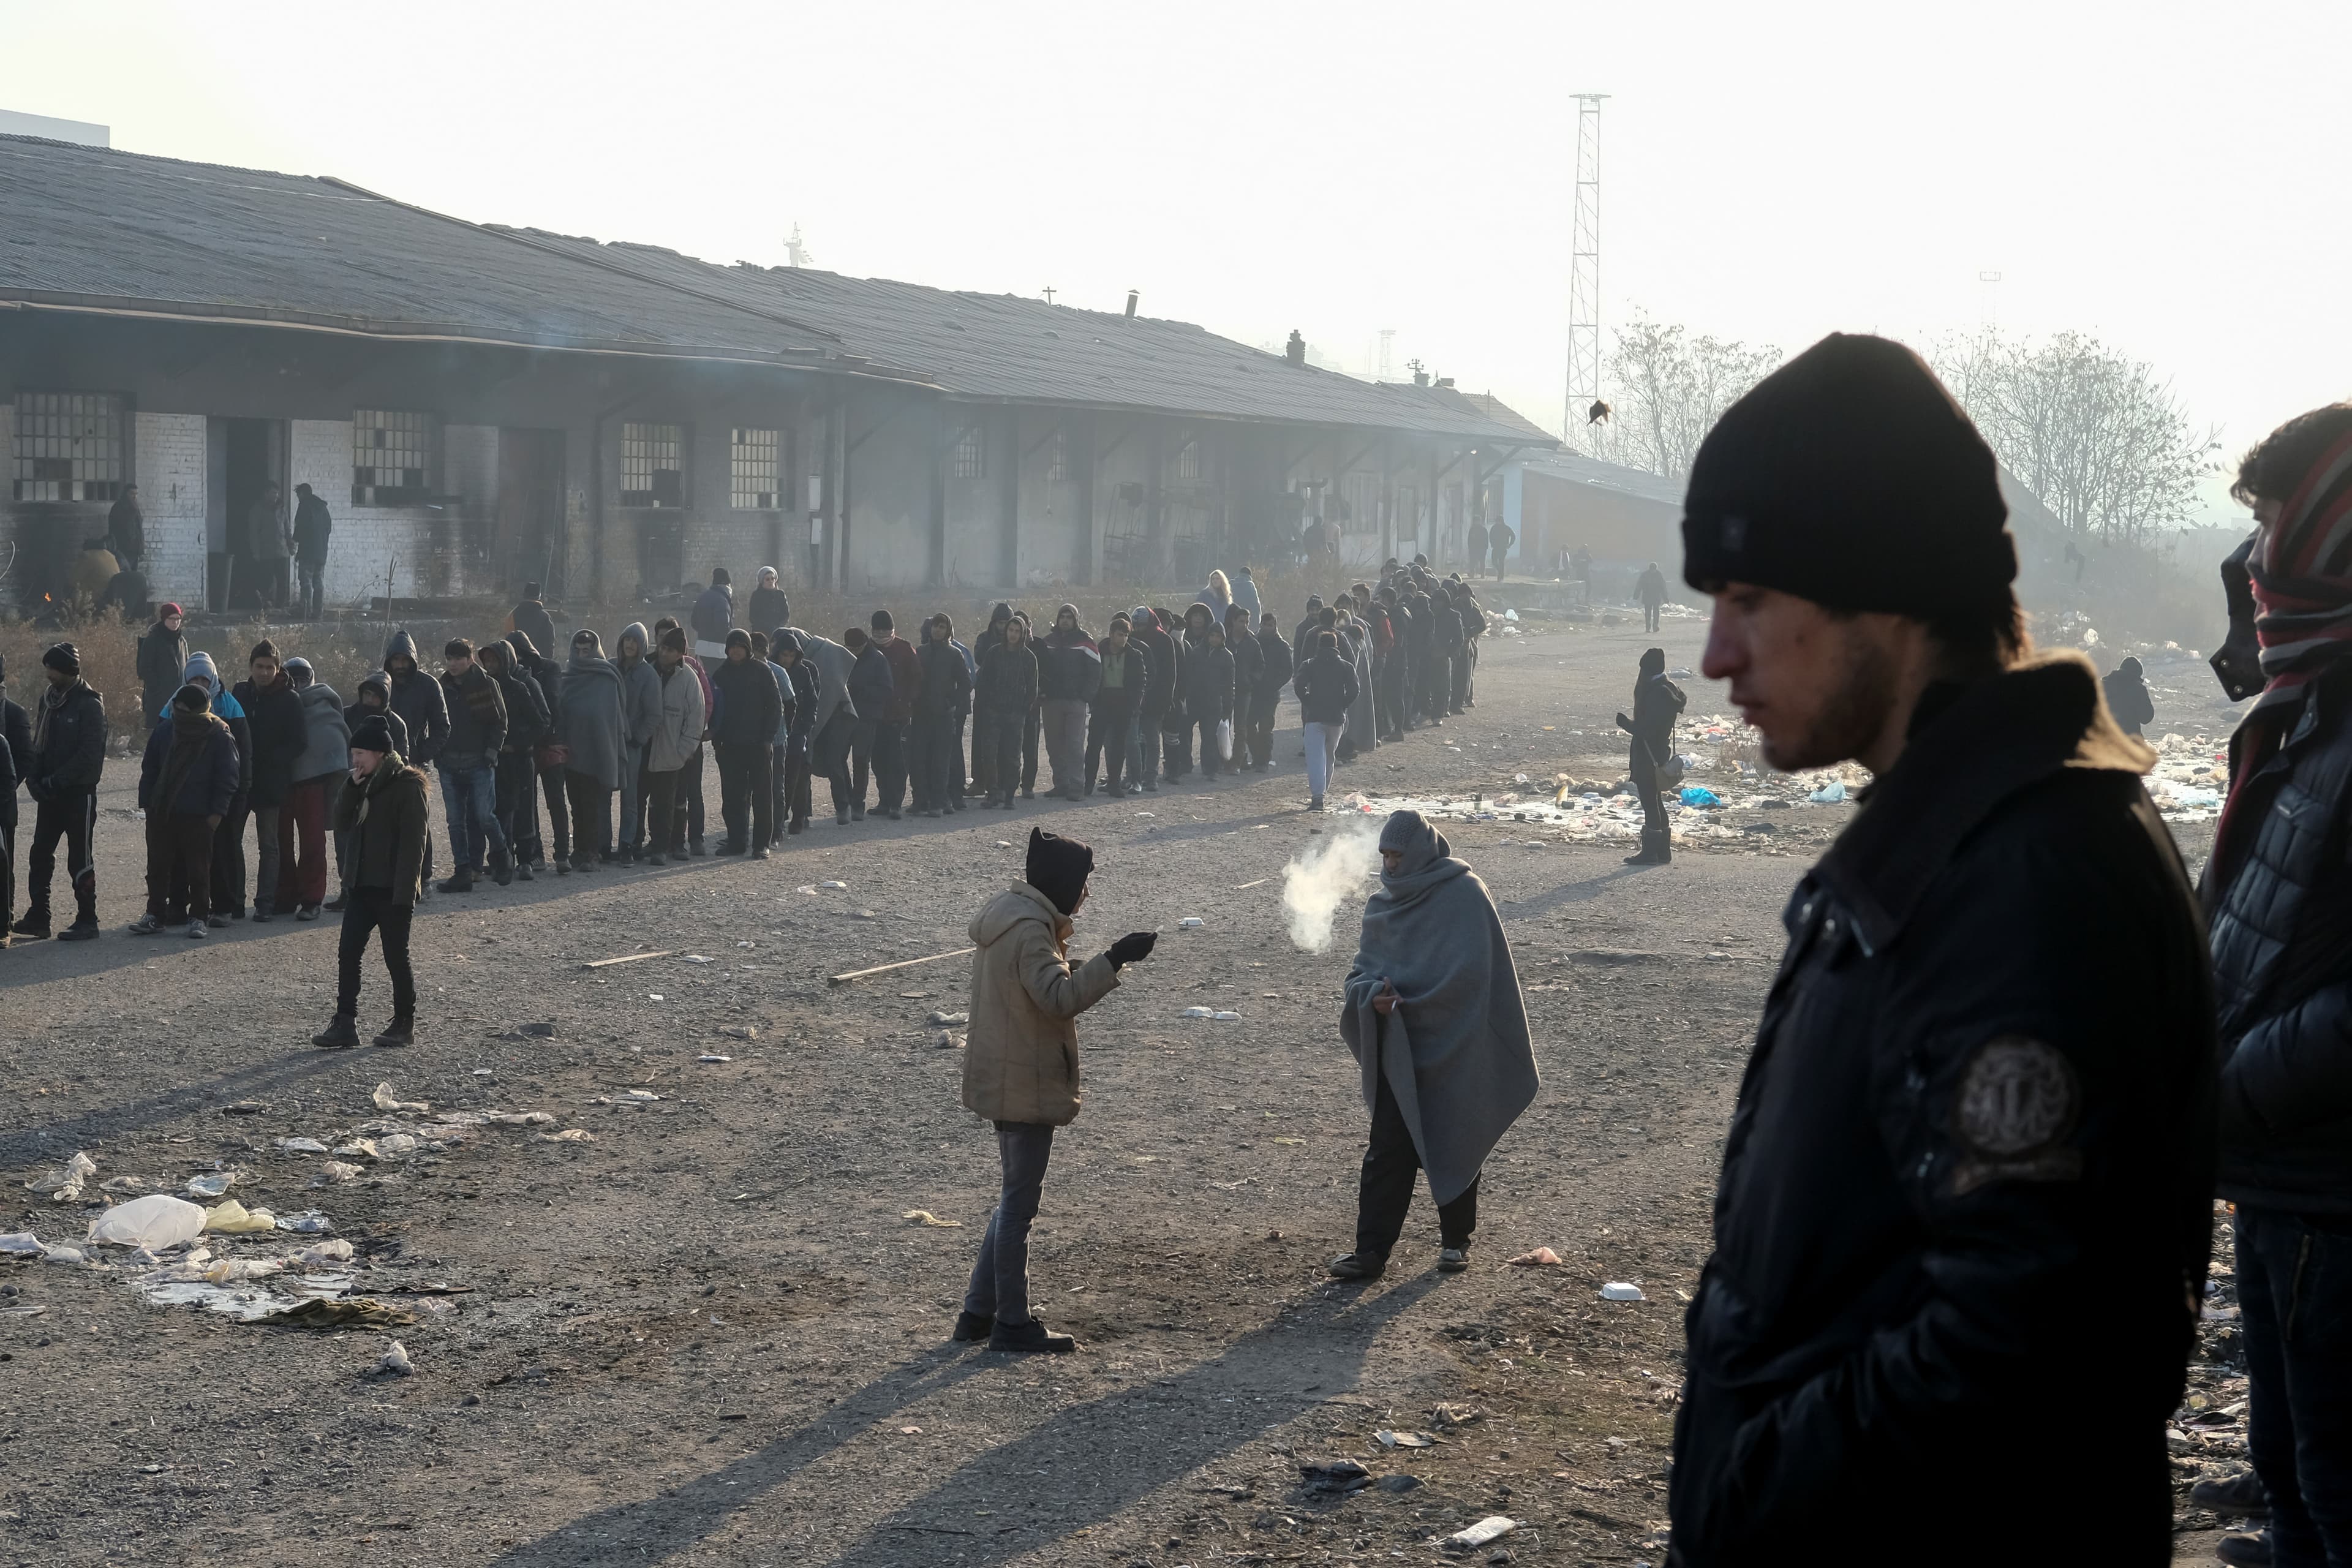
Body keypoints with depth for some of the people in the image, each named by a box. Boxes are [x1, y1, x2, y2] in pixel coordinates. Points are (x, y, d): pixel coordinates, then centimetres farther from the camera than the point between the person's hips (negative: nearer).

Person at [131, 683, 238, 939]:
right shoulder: (164, 731, 6)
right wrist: (147, 802, 6)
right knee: (158, 865, 7)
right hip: (161, 812, 4)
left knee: (198, 867, 2)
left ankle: (198, 916, 10)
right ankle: (155, 914, 14)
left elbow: (227, 778, -3)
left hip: (198, 815, -4)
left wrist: (217, 811, -8)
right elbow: (149, 769, 13)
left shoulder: (220, 736, -5)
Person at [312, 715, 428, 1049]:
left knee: (395, 955, 2)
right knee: (348, 952, 0)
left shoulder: (408, 784, -12)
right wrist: (353, 787, -5)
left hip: (393, 889, -8)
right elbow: (342, 824, 9)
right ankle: (345, 1024, 2)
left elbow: (413, 842, -16)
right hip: (364, 885, 8)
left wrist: (404, 893, -20)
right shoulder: (366, 784, 12)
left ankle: (404, 1022, 15)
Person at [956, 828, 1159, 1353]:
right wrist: (1113, 961, -33)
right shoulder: (1030, 930, -21)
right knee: (1019, 1203, -1)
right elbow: (1059, 996, -31)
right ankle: (1012, 1323, 7)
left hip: (1005, 1080, 10)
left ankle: (979, 1311, 23)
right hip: (1025, 1086, -10)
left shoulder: (1006, 915, 11)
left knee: (1015, 1198, 18)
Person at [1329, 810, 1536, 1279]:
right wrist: (1373, 994, -16)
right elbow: (1361, 970, 7)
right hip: (1399, 1051, 4)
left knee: (1453, 1148, 9)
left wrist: (1404, 1001, -16)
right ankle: (1371, 1251, -1)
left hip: (1453, 1049, -4)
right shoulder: (1384, 904, 7)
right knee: (1387, 1150, -1)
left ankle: (1455, 1241, 25)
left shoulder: (1465, 896, -11)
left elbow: (1468, 972, -18)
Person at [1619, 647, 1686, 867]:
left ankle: (1650, 851, -1)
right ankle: (1663, 850, 22)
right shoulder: (1670, 689, 9)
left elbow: (1644, 729, -23)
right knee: (1655, 802, 17)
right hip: (1661, 753, 10)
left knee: (1649, 802, -4)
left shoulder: (1654, 693, -20)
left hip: (1647, 756, -10)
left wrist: (1624, 722, -7)